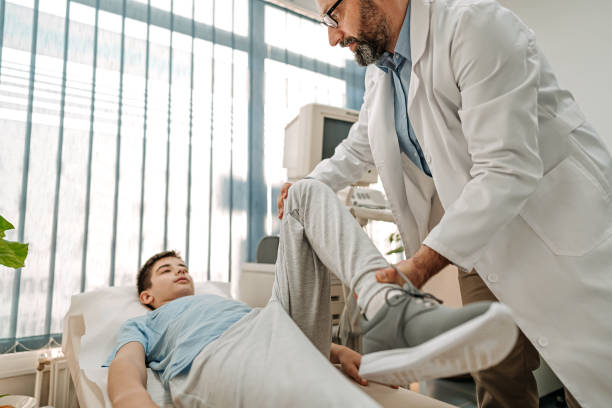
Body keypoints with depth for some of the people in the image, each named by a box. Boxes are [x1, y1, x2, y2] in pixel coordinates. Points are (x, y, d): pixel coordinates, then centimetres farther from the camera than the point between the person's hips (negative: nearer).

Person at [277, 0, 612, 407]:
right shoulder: (380, 71, 5)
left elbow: (507, 169, -27)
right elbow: (356, 149, 21)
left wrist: (419, 265, -31)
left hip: (561, 231, -5)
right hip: (483, 243, 6)